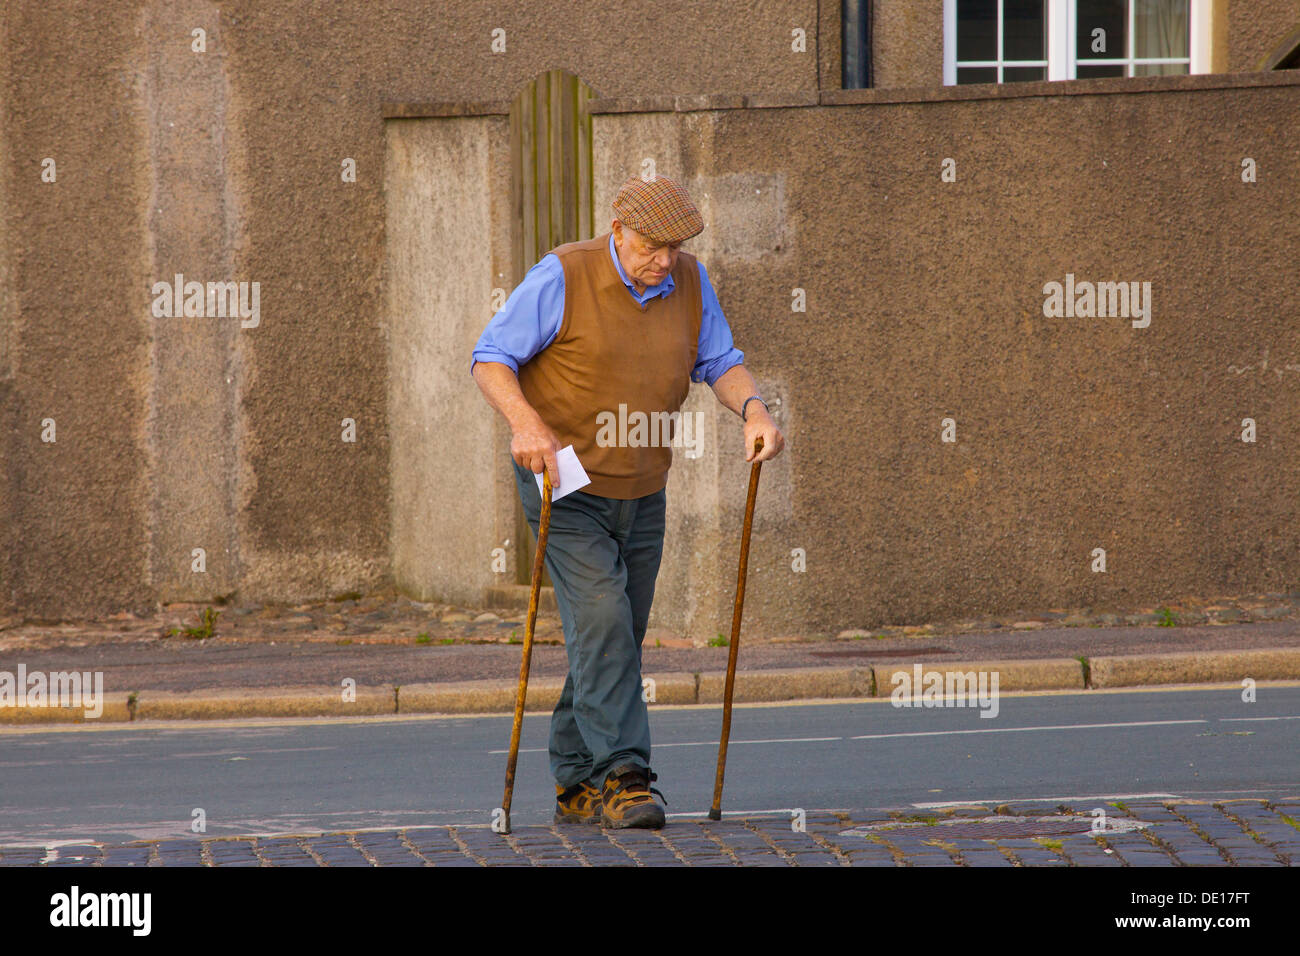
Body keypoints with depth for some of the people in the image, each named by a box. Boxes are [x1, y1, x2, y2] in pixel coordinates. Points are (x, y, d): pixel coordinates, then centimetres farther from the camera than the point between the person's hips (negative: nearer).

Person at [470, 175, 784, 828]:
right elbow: (490, 359, -12)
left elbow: (719, 362, 10)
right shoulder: (563, 277, -13)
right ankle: (620, 776, -20)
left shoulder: (690, 283, 3)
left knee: (615, 638, 9)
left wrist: (751, 408, -11)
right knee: (601, 619, -19)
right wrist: (525, 422, -30)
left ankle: (577, 786, 19)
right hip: (565, 485, -6)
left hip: (641, 494, 6)